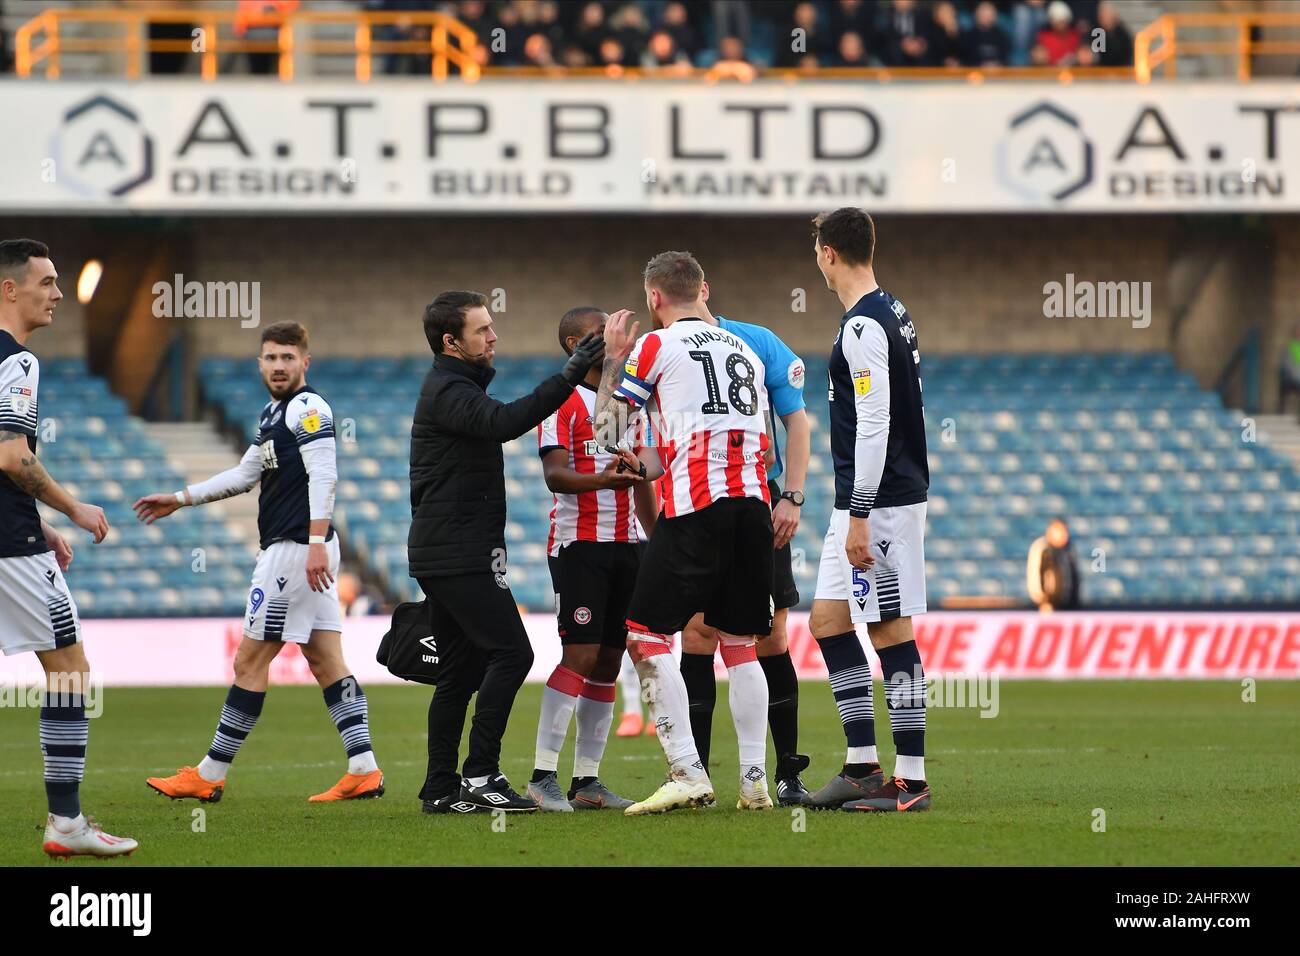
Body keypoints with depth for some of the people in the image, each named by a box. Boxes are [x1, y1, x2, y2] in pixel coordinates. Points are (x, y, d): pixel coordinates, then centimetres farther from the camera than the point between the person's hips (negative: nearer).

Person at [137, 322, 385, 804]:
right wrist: (180, 499, 30)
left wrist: (316, 542, -28)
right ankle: (363, 770, 0)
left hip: (295, 549, -10)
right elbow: (245, 474, 29)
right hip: (305, 552, 10)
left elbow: (324, 475, -20)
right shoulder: (274, 412, 20)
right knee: (326, 661, 5)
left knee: (249, 662, -4)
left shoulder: (308, 407, -11)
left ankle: (209, 776, 1)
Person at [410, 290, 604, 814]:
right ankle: (481, 776, -15)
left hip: (439, 554, 11)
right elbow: (504, 423, -30)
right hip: (460, 554, -11)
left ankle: (441, 788, 9)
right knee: (510, 652, -13)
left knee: (462, 668, 9)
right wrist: (568, 377, -32)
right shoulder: (449, 392, -13)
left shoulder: (448, 388, 21)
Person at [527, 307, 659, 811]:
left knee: (609, 661, 5)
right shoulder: (562, 401, -6)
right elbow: (555, 475, -16)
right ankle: (542, 775, -12)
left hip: (624, 544, 7)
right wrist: (600, 479, -34)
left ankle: (587, 779, 8)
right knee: (580, 654, -14)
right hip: (578, 542, -7)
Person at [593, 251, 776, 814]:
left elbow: (607, 432, 6)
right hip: (753, 503, 6)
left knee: (647, 635, -1)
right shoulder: (745, 351, 21)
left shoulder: (656, 346, 1)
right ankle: (754, 780, 5)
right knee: (739, 644, 12)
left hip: (695, 507, -6)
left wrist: (612, 361, 20)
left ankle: (688, 774, -12)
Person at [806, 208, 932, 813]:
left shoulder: (862, 326, -15)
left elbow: (873, 424, -21)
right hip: (865, 504, 10)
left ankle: (912, 780, -6)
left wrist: (859, 515, -21)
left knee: (891, 631, -8)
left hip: (880, 504, -10)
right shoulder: (891, 314, 15)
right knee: (828, 621, 11)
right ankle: (862, 766, 13)